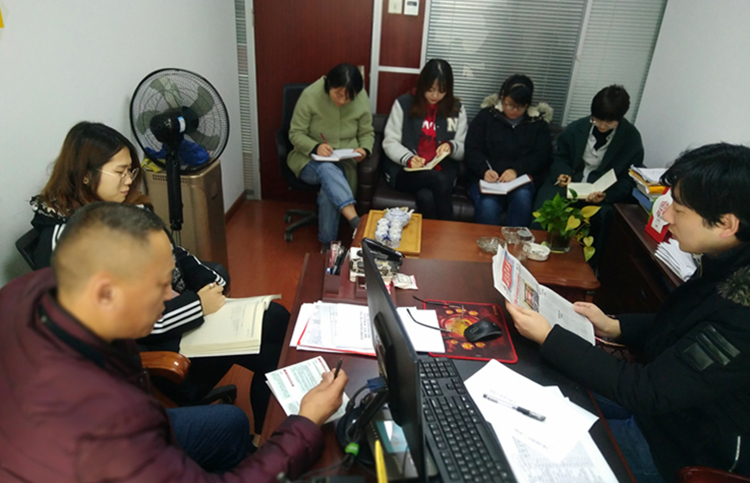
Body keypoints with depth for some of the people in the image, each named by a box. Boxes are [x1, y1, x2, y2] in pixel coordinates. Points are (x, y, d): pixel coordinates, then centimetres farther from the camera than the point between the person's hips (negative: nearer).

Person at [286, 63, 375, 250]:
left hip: (345, 161, 1)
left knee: (329, 192, -30)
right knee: (328, 170, -37)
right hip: (311, 159, -1)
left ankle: (328, 245, -15)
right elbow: (296, 134, -8)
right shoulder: (310, 95, -14)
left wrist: (364, 150, -17)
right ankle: (355, 220, -45)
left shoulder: (361, 99, -8)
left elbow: (367, 134, 5)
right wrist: (315, 147, -27)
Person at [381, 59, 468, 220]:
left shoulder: (457, 109, 8)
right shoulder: (403, 103, 0)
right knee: (439, 180, -33)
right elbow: (389, 142, 0)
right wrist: (408, 159, -19)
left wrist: (451, 146, -14)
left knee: (426, 196, -33)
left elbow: (463, 150, 10)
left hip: (442, 173, 2)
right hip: (405, 171, -1)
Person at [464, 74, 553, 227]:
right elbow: (472, 150, 1)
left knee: (522, 198, -33)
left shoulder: (538, 123, 13)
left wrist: (516, 170, -18)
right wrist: (484, 170, -21)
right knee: (487, 206, -32)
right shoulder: (486, 115, 9)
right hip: (485, 179, -1)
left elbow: (542, 156, 1)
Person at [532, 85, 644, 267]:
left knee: (603, 215, -36)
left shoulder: (632, 138, -2)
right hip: (569, 183, 2)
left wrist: (607, 195, -25)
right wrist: (563, 173, -12)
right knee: (543, 209, -31)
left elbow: (629, 179, -3)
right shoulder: (576, 128, 4)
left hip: (603, 193, -1)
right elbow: (560, 157, 14)